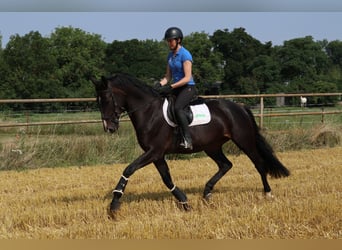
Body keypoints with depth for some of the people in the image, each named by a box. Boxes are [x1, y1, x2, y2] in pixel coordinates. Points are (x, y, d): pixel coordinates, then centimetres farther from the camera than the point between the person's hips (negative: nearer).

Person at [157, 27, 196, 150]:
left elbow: (187, 78, -18)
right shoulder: (170, 55, 13)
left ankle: (187, 140, -36)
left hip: (188, 88, -9)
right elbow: (168, 76, 15)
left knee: (177, 107, -33)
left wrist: (171, 87, -23)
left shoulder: (185, 55, -13)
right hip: (176, 88, 9)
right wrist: (160, 85, -4)